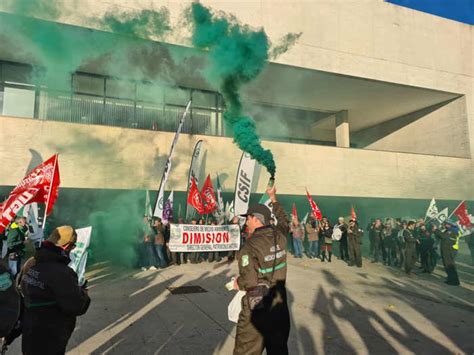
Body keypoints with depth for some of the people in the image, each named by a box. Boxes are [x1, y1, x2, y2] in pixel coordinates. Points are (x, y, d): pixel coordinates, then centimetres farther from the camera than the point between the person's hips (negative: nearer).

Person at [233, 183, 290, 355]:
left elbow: (249, 281, -25)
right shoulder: (279, 236, -2)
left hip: (256, 308, -6)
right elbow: (284, 220, 21)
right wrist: (273, 197, 31)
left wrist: (237, 283, -3)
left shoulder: (250, 246, -18)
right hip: (279, 305, 6)